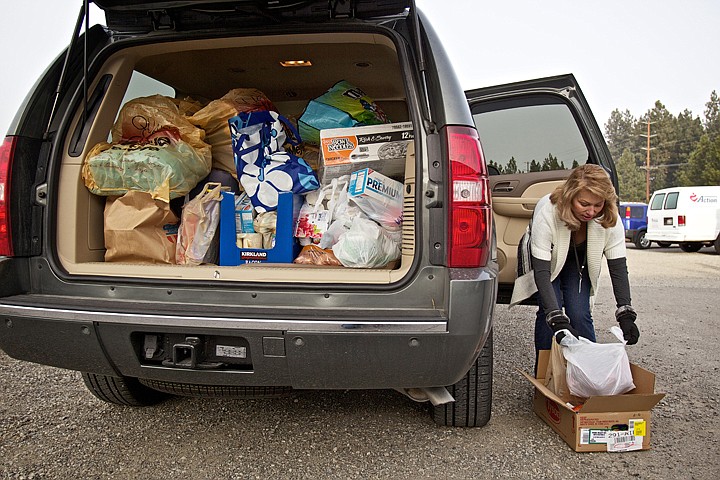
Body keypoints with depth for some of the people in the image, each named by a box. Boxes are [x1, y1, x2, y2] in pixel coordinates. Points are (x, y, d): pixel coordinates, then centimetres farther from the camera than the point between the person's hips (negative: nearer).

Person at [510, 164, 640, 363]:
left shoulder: (610, 219, -28)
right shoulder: (546, 213, -39)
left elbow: (618, 267, -21)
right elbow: (541, 271, -41)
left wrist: (626, 315, -33)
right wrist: (558, 322, -48)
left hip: (579, 264, 3)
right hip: (545, 261, -2)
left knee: (580, 314, -13)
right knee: (548, 311, -19)